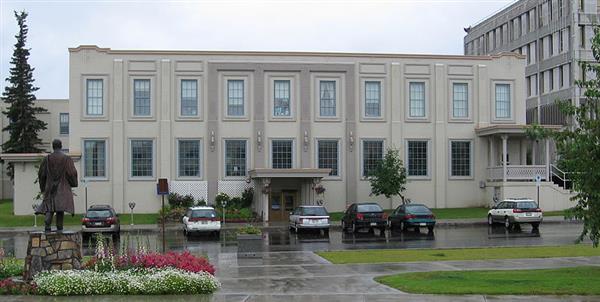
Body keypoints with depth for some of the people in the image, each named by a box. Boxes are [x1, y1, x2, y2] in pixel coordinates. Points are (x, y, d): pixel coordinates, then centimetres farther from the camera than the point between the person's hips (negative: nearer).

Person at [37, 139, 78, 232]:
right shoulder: (66, 158, -4)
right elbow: (72, 172, -6)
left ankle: (47, 226, -13)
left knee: (49, 207, 4)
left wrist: (43, 186, 16)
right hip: (62, 187, -1)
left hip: (50, 187, 2)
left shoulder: (47, 159, 1)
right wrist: (73, 183, 10)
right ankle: (59, 227, 0)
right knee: (60, 207, 3)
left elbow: (41, 173, 5)